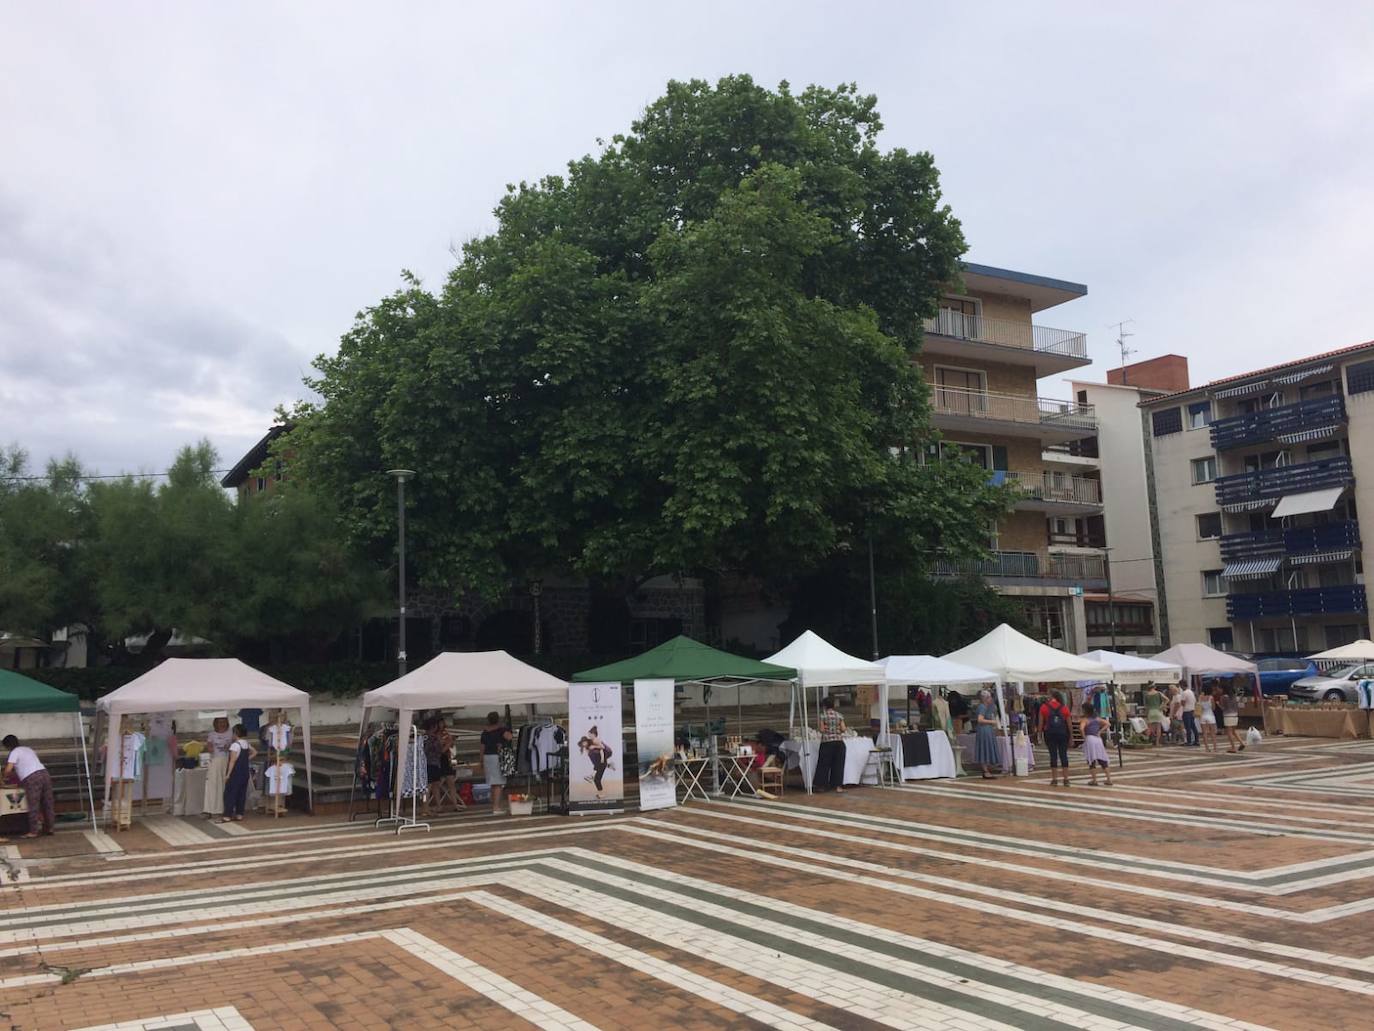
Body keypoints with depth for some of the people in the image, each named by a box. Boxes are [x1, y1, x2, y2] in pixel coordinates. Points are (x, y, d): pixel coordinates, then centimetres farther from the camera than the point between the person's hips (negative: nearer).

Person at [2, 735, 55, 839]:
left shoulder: (14, 752, 2)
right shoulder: (28, 749, 25)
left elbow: (8, 769, -9)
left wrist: (6, 777, 14)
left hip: (32, 778, -7)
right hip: (44, 773, 7)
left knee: (33, 806, -4)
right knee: (47, 803, 11)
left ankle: (33, 831, -3)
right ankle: (50, 827, 15)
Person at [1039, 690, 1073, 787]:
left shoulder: (1044, 707, 1)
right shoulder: (1064, 707, 5)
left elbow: (1041, 722, -1)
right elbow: (1069, 723, 3)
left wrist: (1040, 733, 6)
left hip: (1050, 733, -1)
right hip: (1062, 733, 1)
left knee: (1053, 755, 3)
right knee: (1064, 755, 6)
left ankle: (1054, 780, 5)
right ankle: (1066, 780, 6)